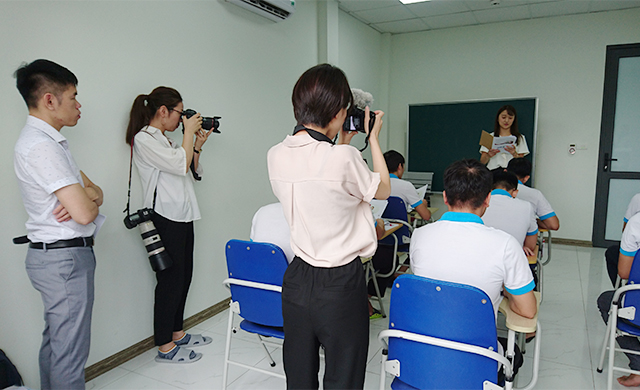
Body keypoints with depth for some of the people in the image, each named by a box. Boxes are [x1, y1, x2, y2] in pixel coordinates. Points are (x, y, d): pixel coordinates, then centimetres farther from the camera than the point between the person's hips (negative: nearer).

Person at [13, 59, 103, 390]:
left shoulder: (49, 140, 14)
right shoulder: (41, 146, -19)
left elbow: (93, 189, 13)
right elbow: (84, 213, -25)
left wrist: (87, 195, -11)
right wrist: (91, 202, -2)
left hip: (55, 256, 10)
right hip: (65, 257, -10)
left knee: (54, 341, 20)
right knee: (70, 351, 0)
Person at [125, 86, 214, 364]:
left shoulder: (164, 139, 17)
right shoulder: (143, 139, -11)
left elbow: (191, 171, 19)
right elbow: (180, 165, -21)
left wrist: (198, 144, 9)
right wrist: (189, 132, -9)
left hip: (182, 216, 9)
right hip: (165, 218, -9)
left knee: (183, 276, 14)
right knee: (170, 280, -3)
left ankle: (177, 333, 29)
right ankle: (164, 347, 11)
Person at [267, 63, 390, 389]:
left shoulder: (276, 156, -3)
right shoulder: (343, 158, -22)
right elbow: (382, 189, -1)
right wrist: (373, 138, 8)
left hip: (297, 280, 6)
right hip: (340, 285, -6)